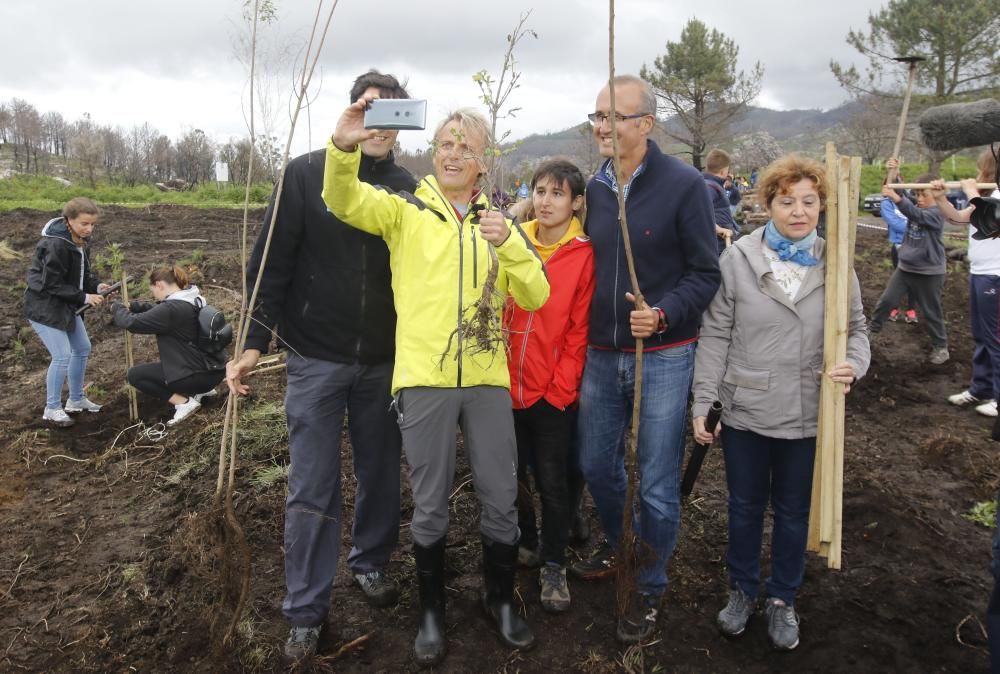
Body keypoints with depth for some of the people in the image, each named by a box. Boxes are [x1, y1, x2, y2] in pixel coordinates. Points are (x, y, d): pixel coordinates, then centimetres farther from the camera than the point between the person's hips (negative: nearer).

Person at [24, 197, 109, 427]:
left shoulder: (81, 241, 1)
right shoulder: (55, 245, -27)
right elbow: (52, 284, -25)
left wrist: (96, 286, -8)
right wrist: (84, 297, -23)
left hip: (66, 305, 9)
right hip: (43, 306, -9)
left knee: (82, 349, 13)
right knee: (62, 356, -10)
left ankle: (76, 400, 29)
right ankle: (52, 409, 7)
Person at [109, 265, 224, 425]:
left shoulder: (172, 308, -21)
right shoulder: (193, 299, 6)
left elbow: (132, 323, -16)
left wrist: (117, 308, 3)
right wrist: (132, 306, 13)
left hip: (200, 375, -9)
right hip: (215, 369, 9)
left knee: (135, 374, 3)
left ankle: (184, 402, -4)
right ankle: (202, 390, 20)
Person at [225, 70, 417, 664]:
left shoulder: (408, 187, 3)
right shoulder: (306, 175, -4)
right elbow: (272, 263, -5)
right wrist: (256, 341, -9)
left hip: (384, 361, 3)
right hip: (316, 359, -2)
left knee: (381, 473, 14)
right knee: (313, 488, 3)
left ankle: (371, 562, 37)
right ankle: (307, 610, 17)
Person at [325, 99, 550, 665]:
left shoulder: (498, 222, 11)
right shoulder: (406, 210, 5)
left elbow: (535, 297, 1)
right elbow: (344, 200, -14)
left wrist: (508, 244, -15)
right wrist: (344, 145, -33)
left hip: (487, 377, 2)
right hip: (424, 378, -2)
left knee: (501, 499, 9)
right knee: (431, 505, 8)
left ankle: (501, 598, 33)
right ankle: (433, 608, 30)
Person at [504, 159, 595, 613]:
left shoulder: (584, 254, -6)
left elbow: (580, 330, -7)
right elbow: (496, 310, 6)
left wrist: (560, 387, -11)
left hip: (553, 392, -3)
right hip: (507, 386, 3)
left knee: (552, 481, 7)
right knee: (511, 475, 16)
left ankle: (553, 565, 27)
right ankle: (522, 543, 40)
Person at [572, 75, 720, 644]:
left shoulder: (685, 184, -10)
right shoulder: (595, 188, 6)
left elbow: (706, 274, -8)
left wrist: (664, 314, -24)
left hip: (664, 357, -5)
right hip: (602, 355, 5)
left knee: (658, 485, 5)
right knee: (596, 464, 18)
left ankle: (650, 587, 28)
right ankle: (618, 545, 45)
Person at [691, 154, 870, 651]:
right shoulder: (738, 259, -7)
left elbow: (855, 327, 8)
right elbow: (715, 334, -5)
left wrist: (854, 363, -15)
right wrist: (703, 401, -7)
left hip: (807, 414, 1)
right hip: (743, 409, -1)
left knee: (793, 511, 17)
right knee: (745, 506, 16)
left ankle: (783, 599, 38)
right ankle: (742, 590, 38)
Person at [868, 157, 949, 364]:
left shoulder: (937, 214, -16)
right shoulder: (917, 207, 4)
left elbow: (916, 215, -35)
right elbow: (898, 193, -8)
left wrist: (895, 198, -49)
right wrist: (892, 173, -27)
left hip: (929, 272, -5)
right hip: (905, 268, 6)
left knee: (931, 312, 6)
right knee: (886, 300, 6)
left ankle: (941, 347, 20)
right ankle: (872, 330, 23)